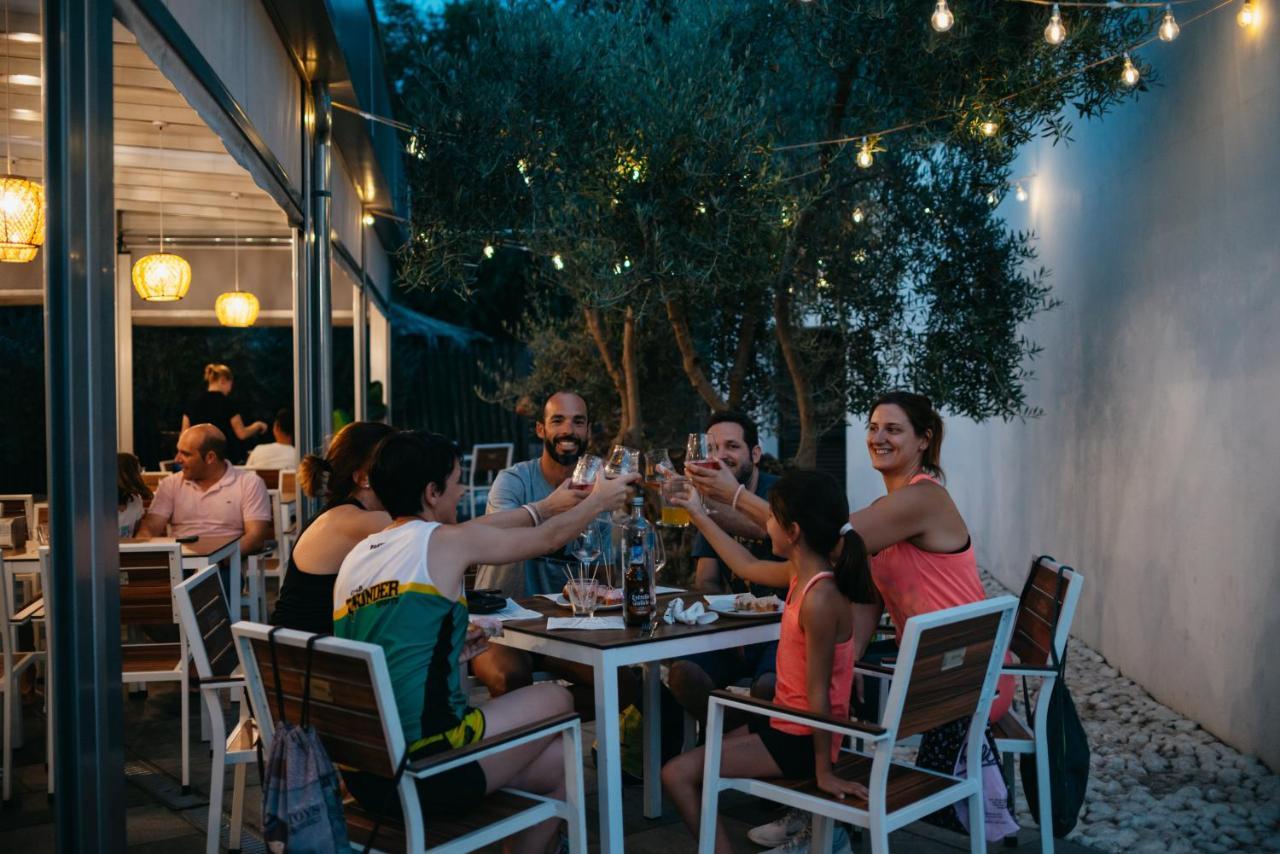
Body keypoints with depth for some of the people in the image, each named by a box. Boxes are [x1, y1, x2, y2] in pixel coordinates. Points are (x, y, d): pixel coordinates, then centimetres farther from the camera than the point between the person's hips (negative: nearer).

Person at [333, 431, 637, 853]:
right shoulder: (447, 541, -7)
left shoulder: (357, 556, 11)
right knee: (557, 699, 17)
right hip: (424, 770, -7)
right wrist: (600, 500, 25)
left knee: (556, 762, 19)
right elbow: (549, 538, 8)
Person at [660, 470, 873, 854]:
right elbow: (748, 567, 19)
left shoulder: (819, 599, -28)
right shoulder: (802, 573, 0)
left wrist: (823, 770, -17)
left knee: (677, 775, -10)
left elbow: (818, 693, -23)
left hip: (799, 738, -10)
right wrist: (699, 516, 22)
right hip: (785, 722, 10)